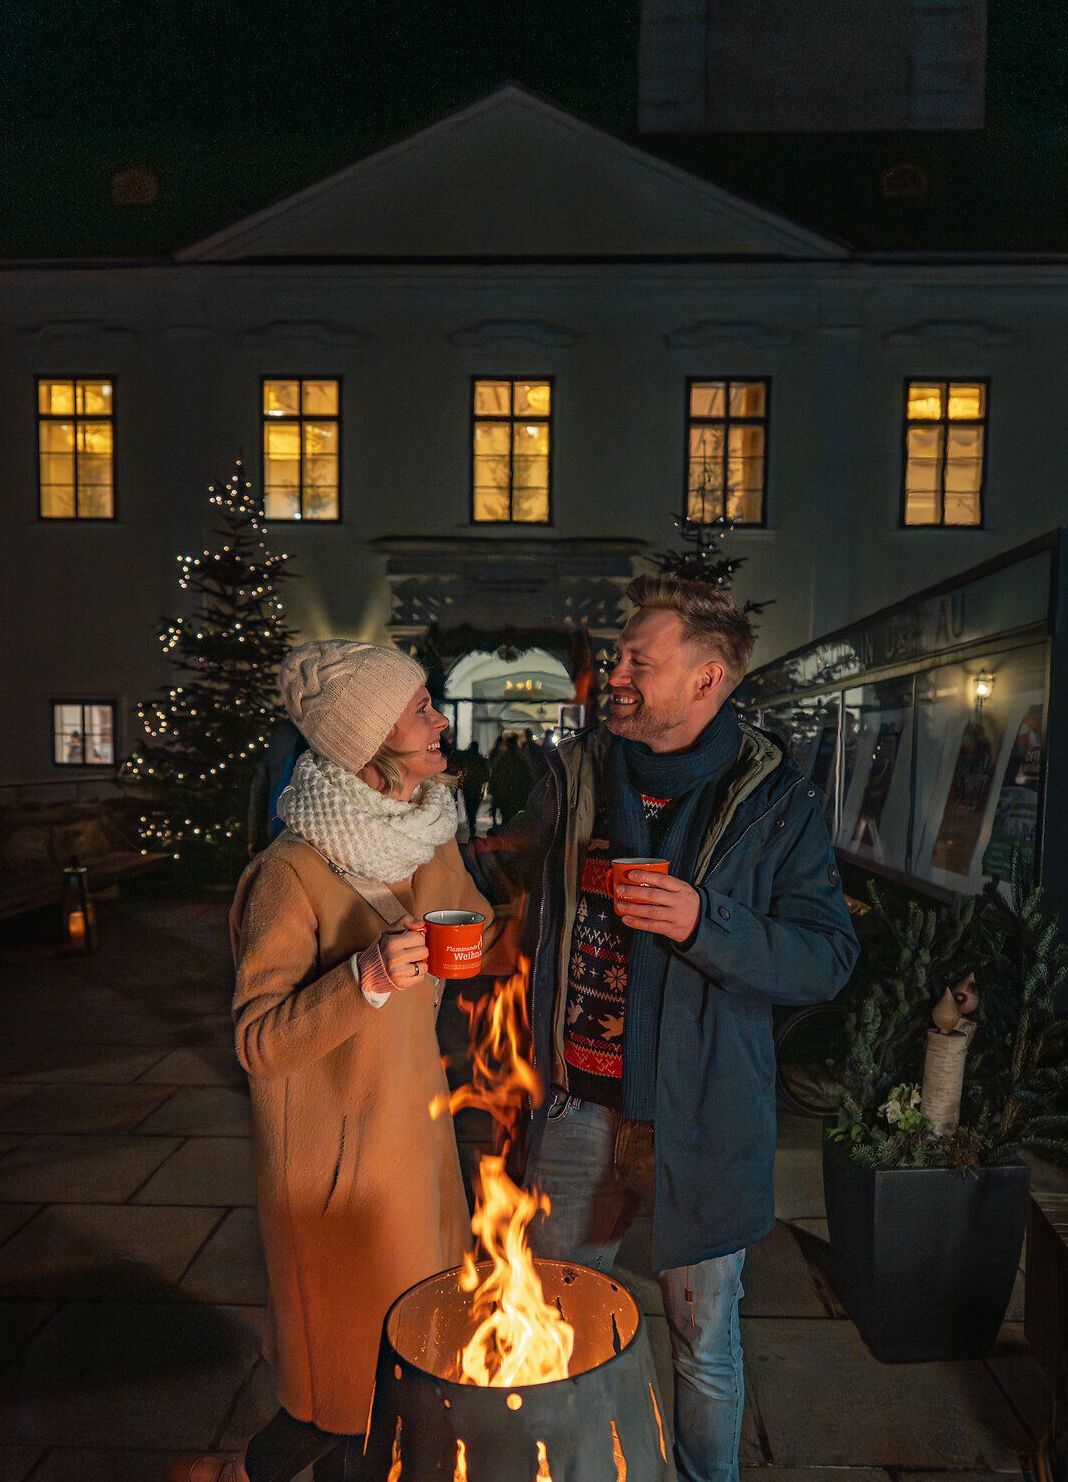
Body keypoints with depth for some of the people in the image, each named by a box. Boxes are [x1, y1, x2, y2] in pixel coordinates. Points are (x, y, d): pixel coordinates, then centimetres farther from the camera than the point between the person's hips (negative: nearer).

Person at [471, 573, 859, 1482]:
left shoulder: (774, 801, -11)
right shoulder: (578, 773, 1)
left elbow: (830, 958, -13)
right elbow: (514, 863, 19)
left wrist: (704, 923, -27)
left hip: (698, 1123, -3)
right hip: (579, 1105, 4)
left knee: (703, 1341, 17)